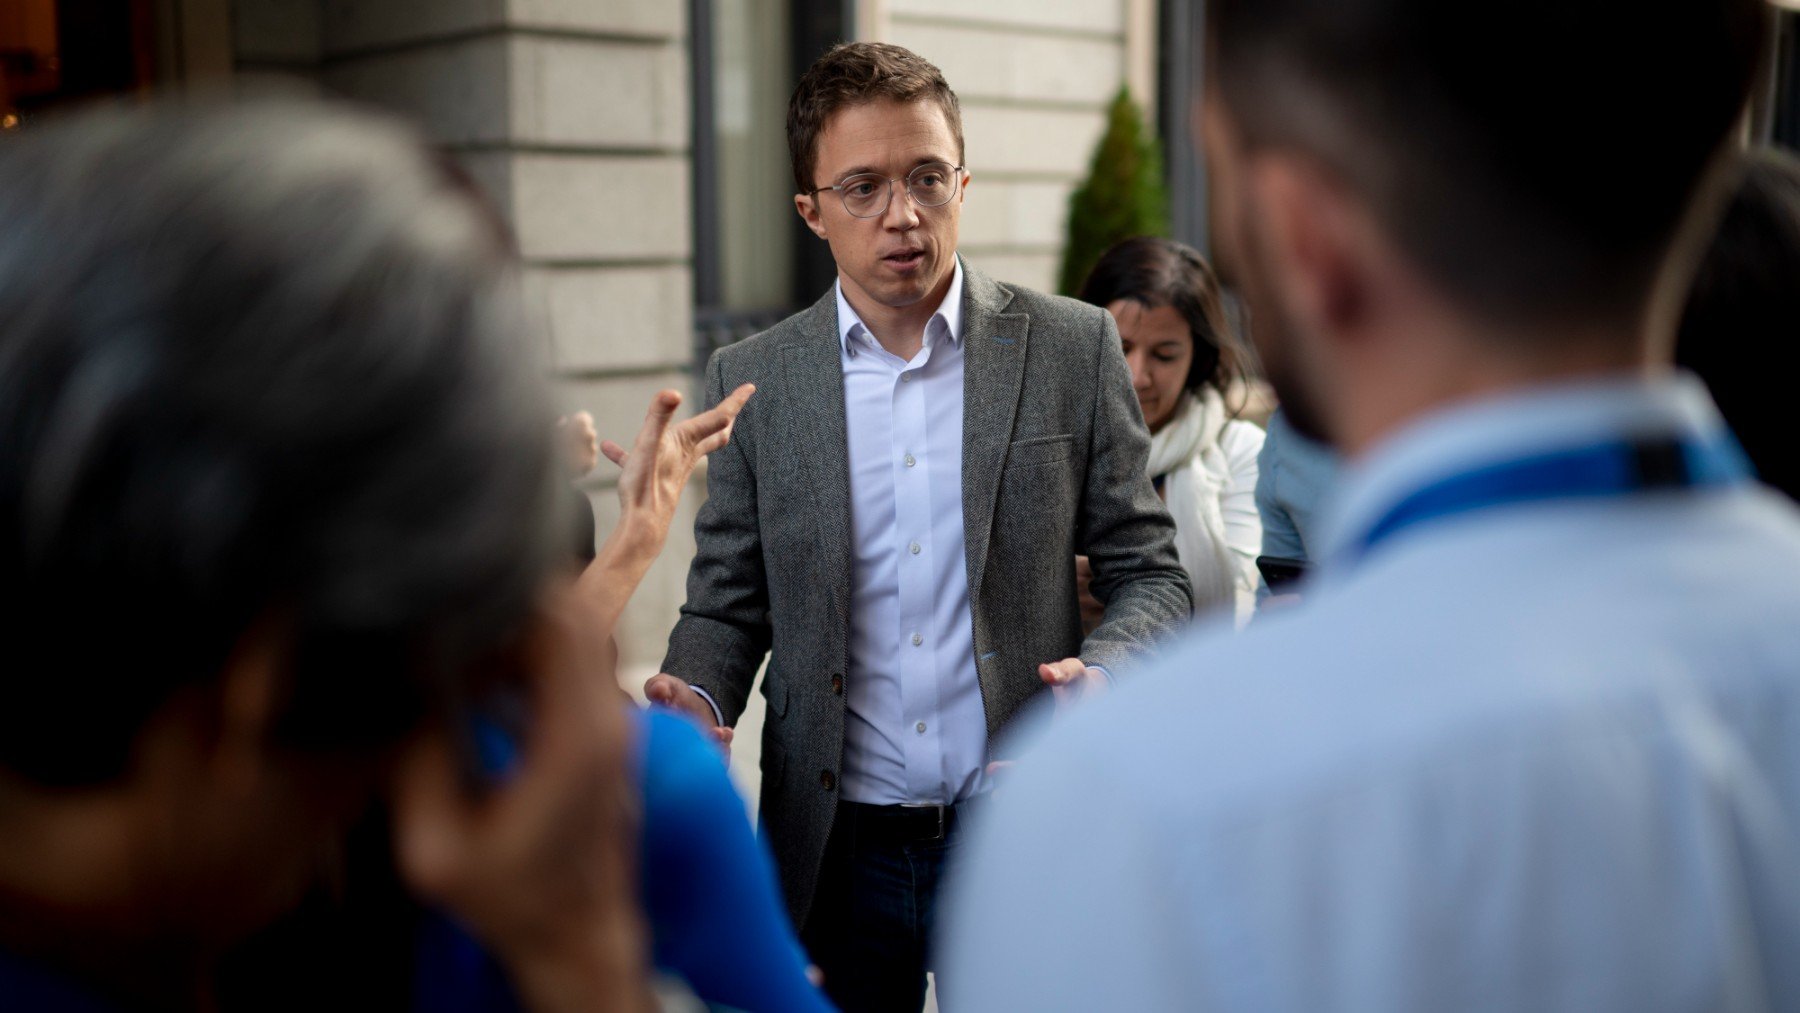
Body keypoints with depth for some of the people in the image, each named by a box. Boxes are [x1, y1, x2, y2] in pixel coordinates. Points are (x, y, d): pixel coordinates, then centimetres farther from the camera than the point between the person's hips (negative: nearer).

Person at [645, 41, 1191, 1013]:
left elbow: (1148, 573, 2)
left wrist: (1106, 673, -18)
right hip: (838, 852, 1)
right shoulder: (750, 379, 2)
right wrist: (694, 697, -13)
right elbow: (727, 603, 7)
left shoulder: (1073, 348, -2)